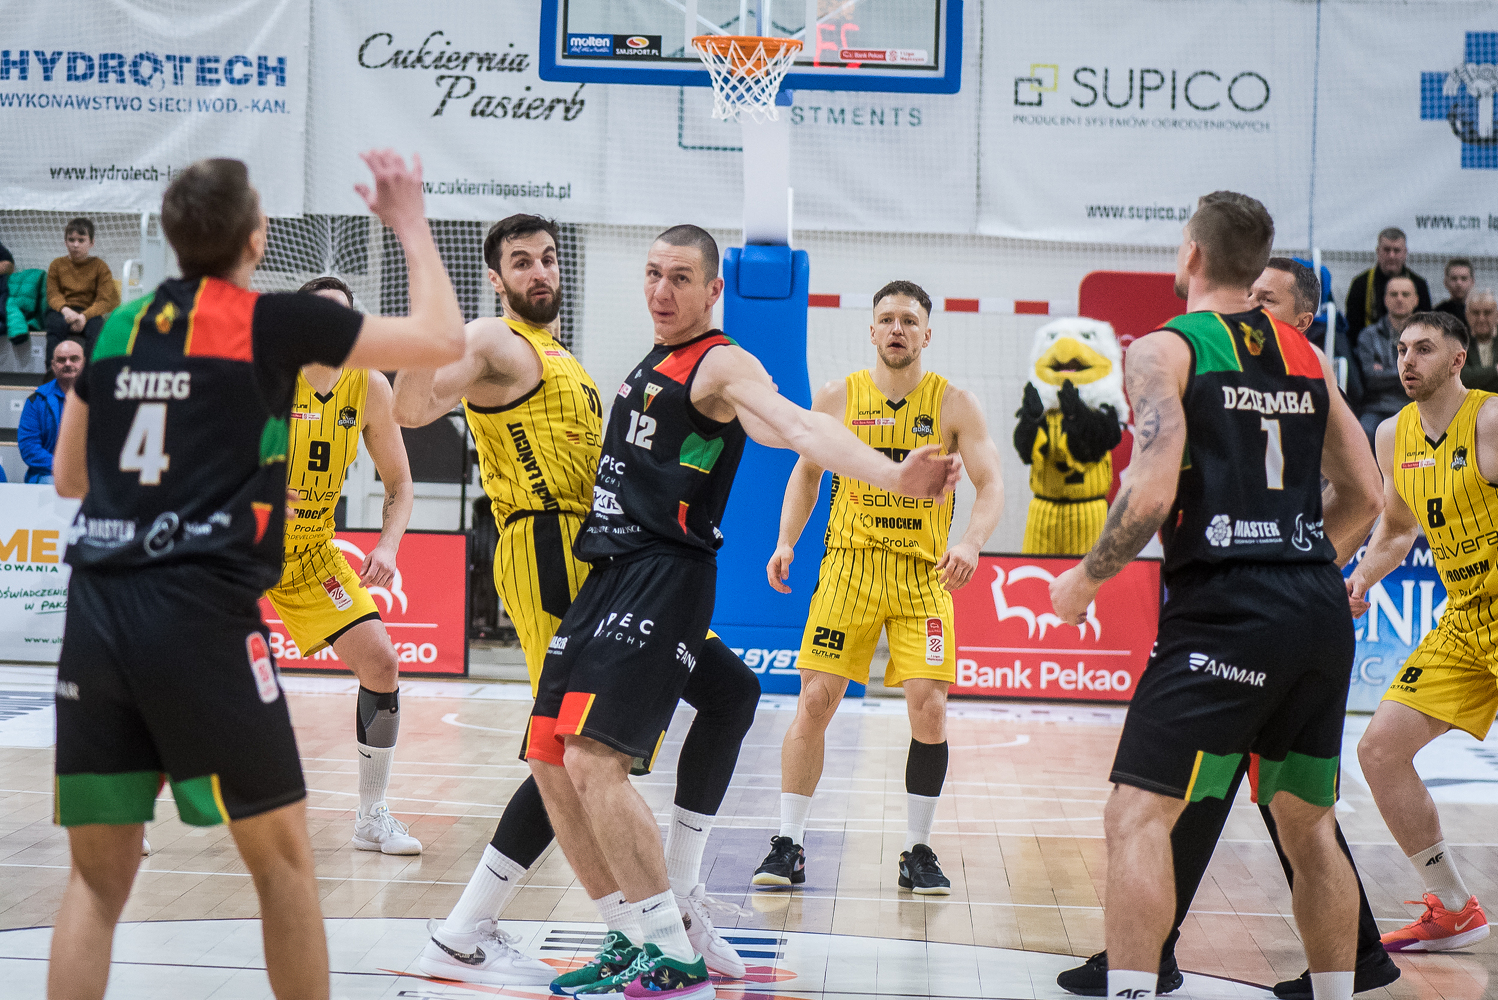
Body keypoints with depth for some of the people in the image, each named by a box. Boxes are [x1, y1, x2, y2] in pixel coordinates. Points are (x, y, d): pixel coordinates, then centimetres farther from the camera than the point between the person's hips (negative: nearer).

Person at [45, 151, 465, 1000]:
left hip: (98, 611, 5)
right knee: (282, 858, 9)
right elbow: (443, 339, 6)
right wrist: (412, 225, 20)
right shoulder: (274, 322, 0)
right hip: (204, 614, -5)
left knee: (98, 879, 11)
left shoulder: (118, 330, 15)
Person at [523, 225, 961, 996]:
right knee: (551, 763, 7)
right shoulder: (650, 366, 20)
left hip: (665, 579, -9)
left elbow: (798, 429, -27)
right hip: (607, 577, 9)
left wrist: (892, 475, -44)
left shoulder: (721, 365, -8)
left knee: (595, 761, -21)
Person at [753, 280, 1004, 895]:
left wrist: (971, 543, -24)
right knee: (814, 701, -5)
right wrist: (786, 542, 2)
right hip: (850, 565, 1)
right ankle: (788, 846, 5)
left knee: (929, 709, -6)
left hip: (924, 572, 0)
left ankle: (917, 852, 9)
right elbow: (806, 472, 15)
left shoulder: (954, 404, -2)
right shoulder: (838, 398, 2)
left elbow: (991, 485, -5)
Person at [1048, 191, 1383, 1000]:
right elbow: (1364, 495, 17)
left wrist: (1083, 582, -1)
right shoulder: (1306, 354, 15)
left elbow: (1152, 494, -15)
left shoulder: (1164, 350, -3)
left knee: (1137, 815, -5)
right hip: (1322, 614, 7)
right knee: (1308, 826, 20)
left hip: (1224, 613, -7)